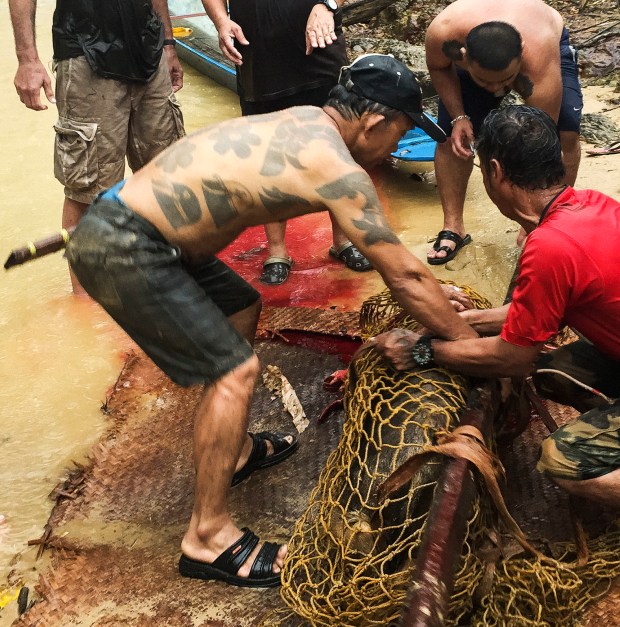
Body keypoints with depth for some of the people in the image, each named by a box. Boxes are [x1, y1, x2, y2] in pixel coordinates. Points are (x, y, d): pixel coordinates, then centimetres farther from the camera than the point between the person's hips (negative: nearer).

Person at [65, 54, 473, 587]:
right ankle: (208, 537, 4)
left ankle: (232, 452, 35)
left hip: (126, 218, 10)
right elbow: (403, 275, -11)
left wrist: (431, 294, 26)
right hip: (120, 249, -10)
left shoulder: (307, 123, 11)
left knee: (242, 307, 22)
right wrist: (472, 344, 0)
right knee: (236, 369, -8)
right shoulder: (338, 172, -16)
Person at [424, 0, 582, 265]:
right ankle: (452, 227, 3)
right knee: (450, 135, -11)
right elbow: (438, 67, -13)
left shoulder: (541, 66, -45)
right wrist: (458, 117, -26)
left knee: (566, 135, -20)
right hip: (475, 55, 2)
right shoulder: (443, 32, -40)